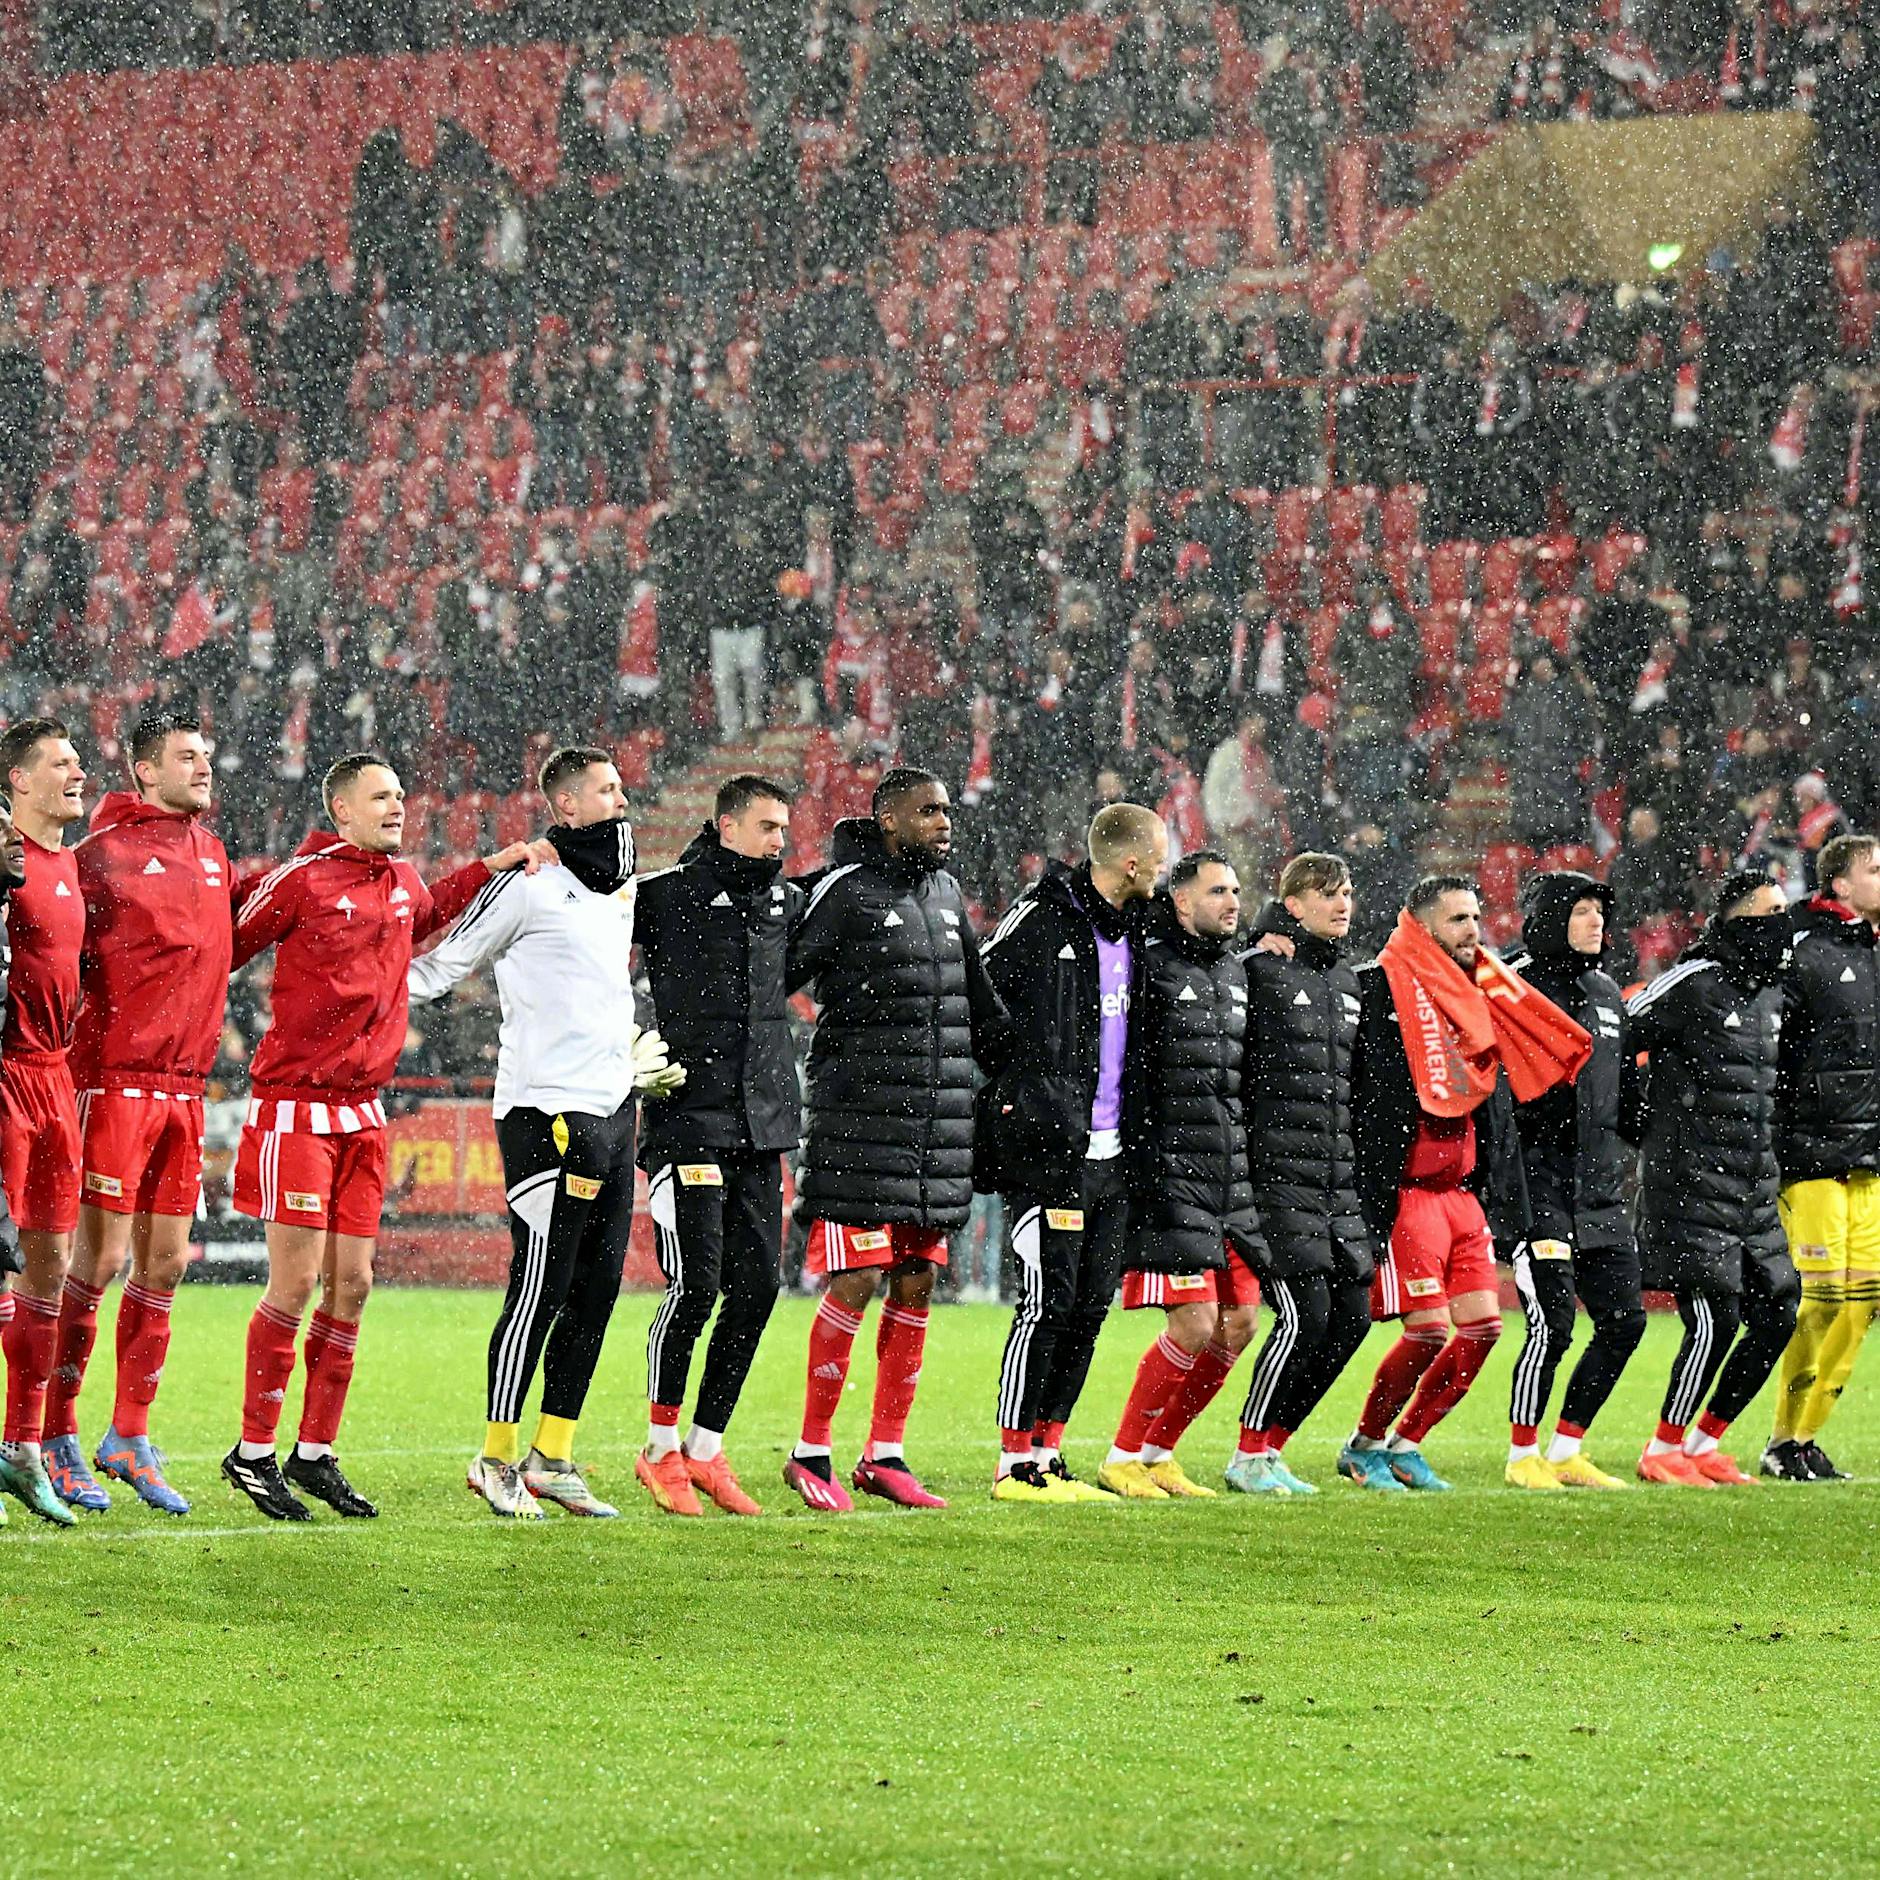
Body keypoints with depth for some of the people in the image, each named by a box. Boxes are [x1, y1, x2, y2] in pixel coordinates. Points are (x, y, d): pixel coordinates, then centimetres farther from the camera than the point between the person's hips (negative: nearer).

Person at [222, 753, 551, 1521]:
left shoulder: (403, 881, 12)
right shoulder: (301, 881, -10)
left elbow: (430, 912, 35)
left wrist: (494, 866, 31)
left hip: (362, 1111, 7)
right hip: (295, 1106, -7)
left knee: (351, 1285, 5)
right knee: (296, 1283, -7)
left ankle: (315, 1454, 13)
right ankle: (253, 1452, 3)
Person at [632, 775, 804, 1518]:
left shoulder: (789, 901, 13)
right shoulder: (666, 897, -6)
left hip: (763, 1123, 6)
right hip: (690, 1119, -6)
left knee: (757, 1286, 3)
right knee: (694, 1287, -8)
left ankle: (706, 1449, 14)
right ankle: (661, 1450, 8)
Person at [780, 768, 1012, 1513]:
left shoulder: (946, 893, 15)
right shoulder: (845, 891, -7)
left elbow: (978, 1005, 26)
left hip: (938, 1129, 7)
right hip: (860, 1123, -7)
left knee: (916, 1286, 7)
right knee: (854, 1284, -9)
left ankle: (885, 1456, 13)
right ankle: (810, 1454, 1)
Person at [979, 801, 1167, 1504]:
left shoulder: (1131, 930, 14)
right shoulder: (1042, 919, -11)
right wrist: (1009, 1090, -11)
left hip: (1110, 1155, 8)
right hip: (1048, 1150, -8)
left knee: (1090, 1306, 8)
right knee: (1049, 1302, -7)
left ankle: (1046, 1453, 16)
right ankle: (1015, 1464, -2)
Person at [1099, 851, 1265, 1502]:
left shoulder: (1237, 973, 15)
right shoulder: (1153, 967, -8)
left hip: (1233, 1180, 8)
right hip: (1169, 1175, -8)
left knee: (1238, 1324, 5)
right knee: (1195, 1322, -12)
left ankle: (1157, 1452, 17)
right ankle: (1122, 1458, 2)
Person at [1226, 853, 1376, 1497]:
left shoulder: (1347, 981, 17)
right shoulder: (1259, 970, -6)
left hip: (1339, 1179, 8)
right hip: (1277, 1174, -8)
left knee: (1352, 1313, 4)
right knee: (1305, 1314, -13)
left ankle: (1269, 1444, 15)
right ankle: (1250, 1455, -1)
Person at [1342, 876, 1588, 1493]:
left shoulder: (1481, 994, 15)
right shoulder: (1382, 989, -8)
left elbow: (1496, 1100, 21)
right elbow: (1369, 1097, -13)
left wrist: (1504, 1196, 16)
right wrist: (1374, 1204, -18)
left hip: (1462, 1191, 7)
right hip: (1407, 1190, -7)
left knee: (1482, 1325, 2)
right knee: (1428, 1328, -11)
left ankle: (1405, 1445, 15)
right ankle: (1365, 1444, 7)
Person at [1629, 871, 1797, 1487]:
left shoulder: (1770, 992, 13)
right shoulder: (1693, 984, -13)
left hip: (1753, 1191, 9)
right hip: (1692, 1187, -9)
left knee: (1777, 1315, 5)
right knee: (1715, 1322, -12)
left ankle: (1703, 1443, 17)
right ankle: (1662, 1453, 2)